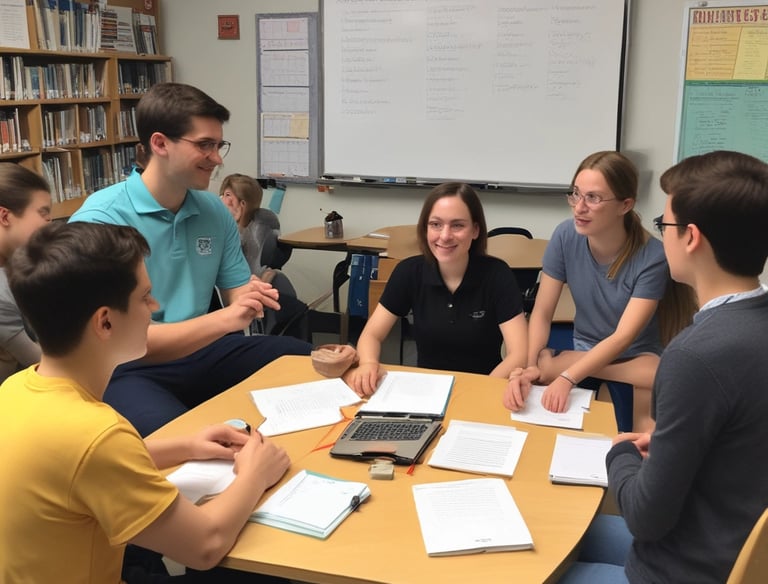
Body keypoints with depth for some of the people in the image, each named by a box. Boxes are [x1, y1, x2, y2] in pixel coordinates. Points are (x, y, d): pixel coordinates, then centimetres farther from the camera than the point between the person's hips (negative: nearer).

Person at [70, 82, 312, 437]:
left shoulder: (215, 211, 5)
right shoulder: (100, 220, -16)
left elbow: (237, 292, 11)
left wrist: (249, 301, -14)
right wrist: (222, 320, -29)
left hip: (201, 354, 8)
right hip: (128, 371, -7)